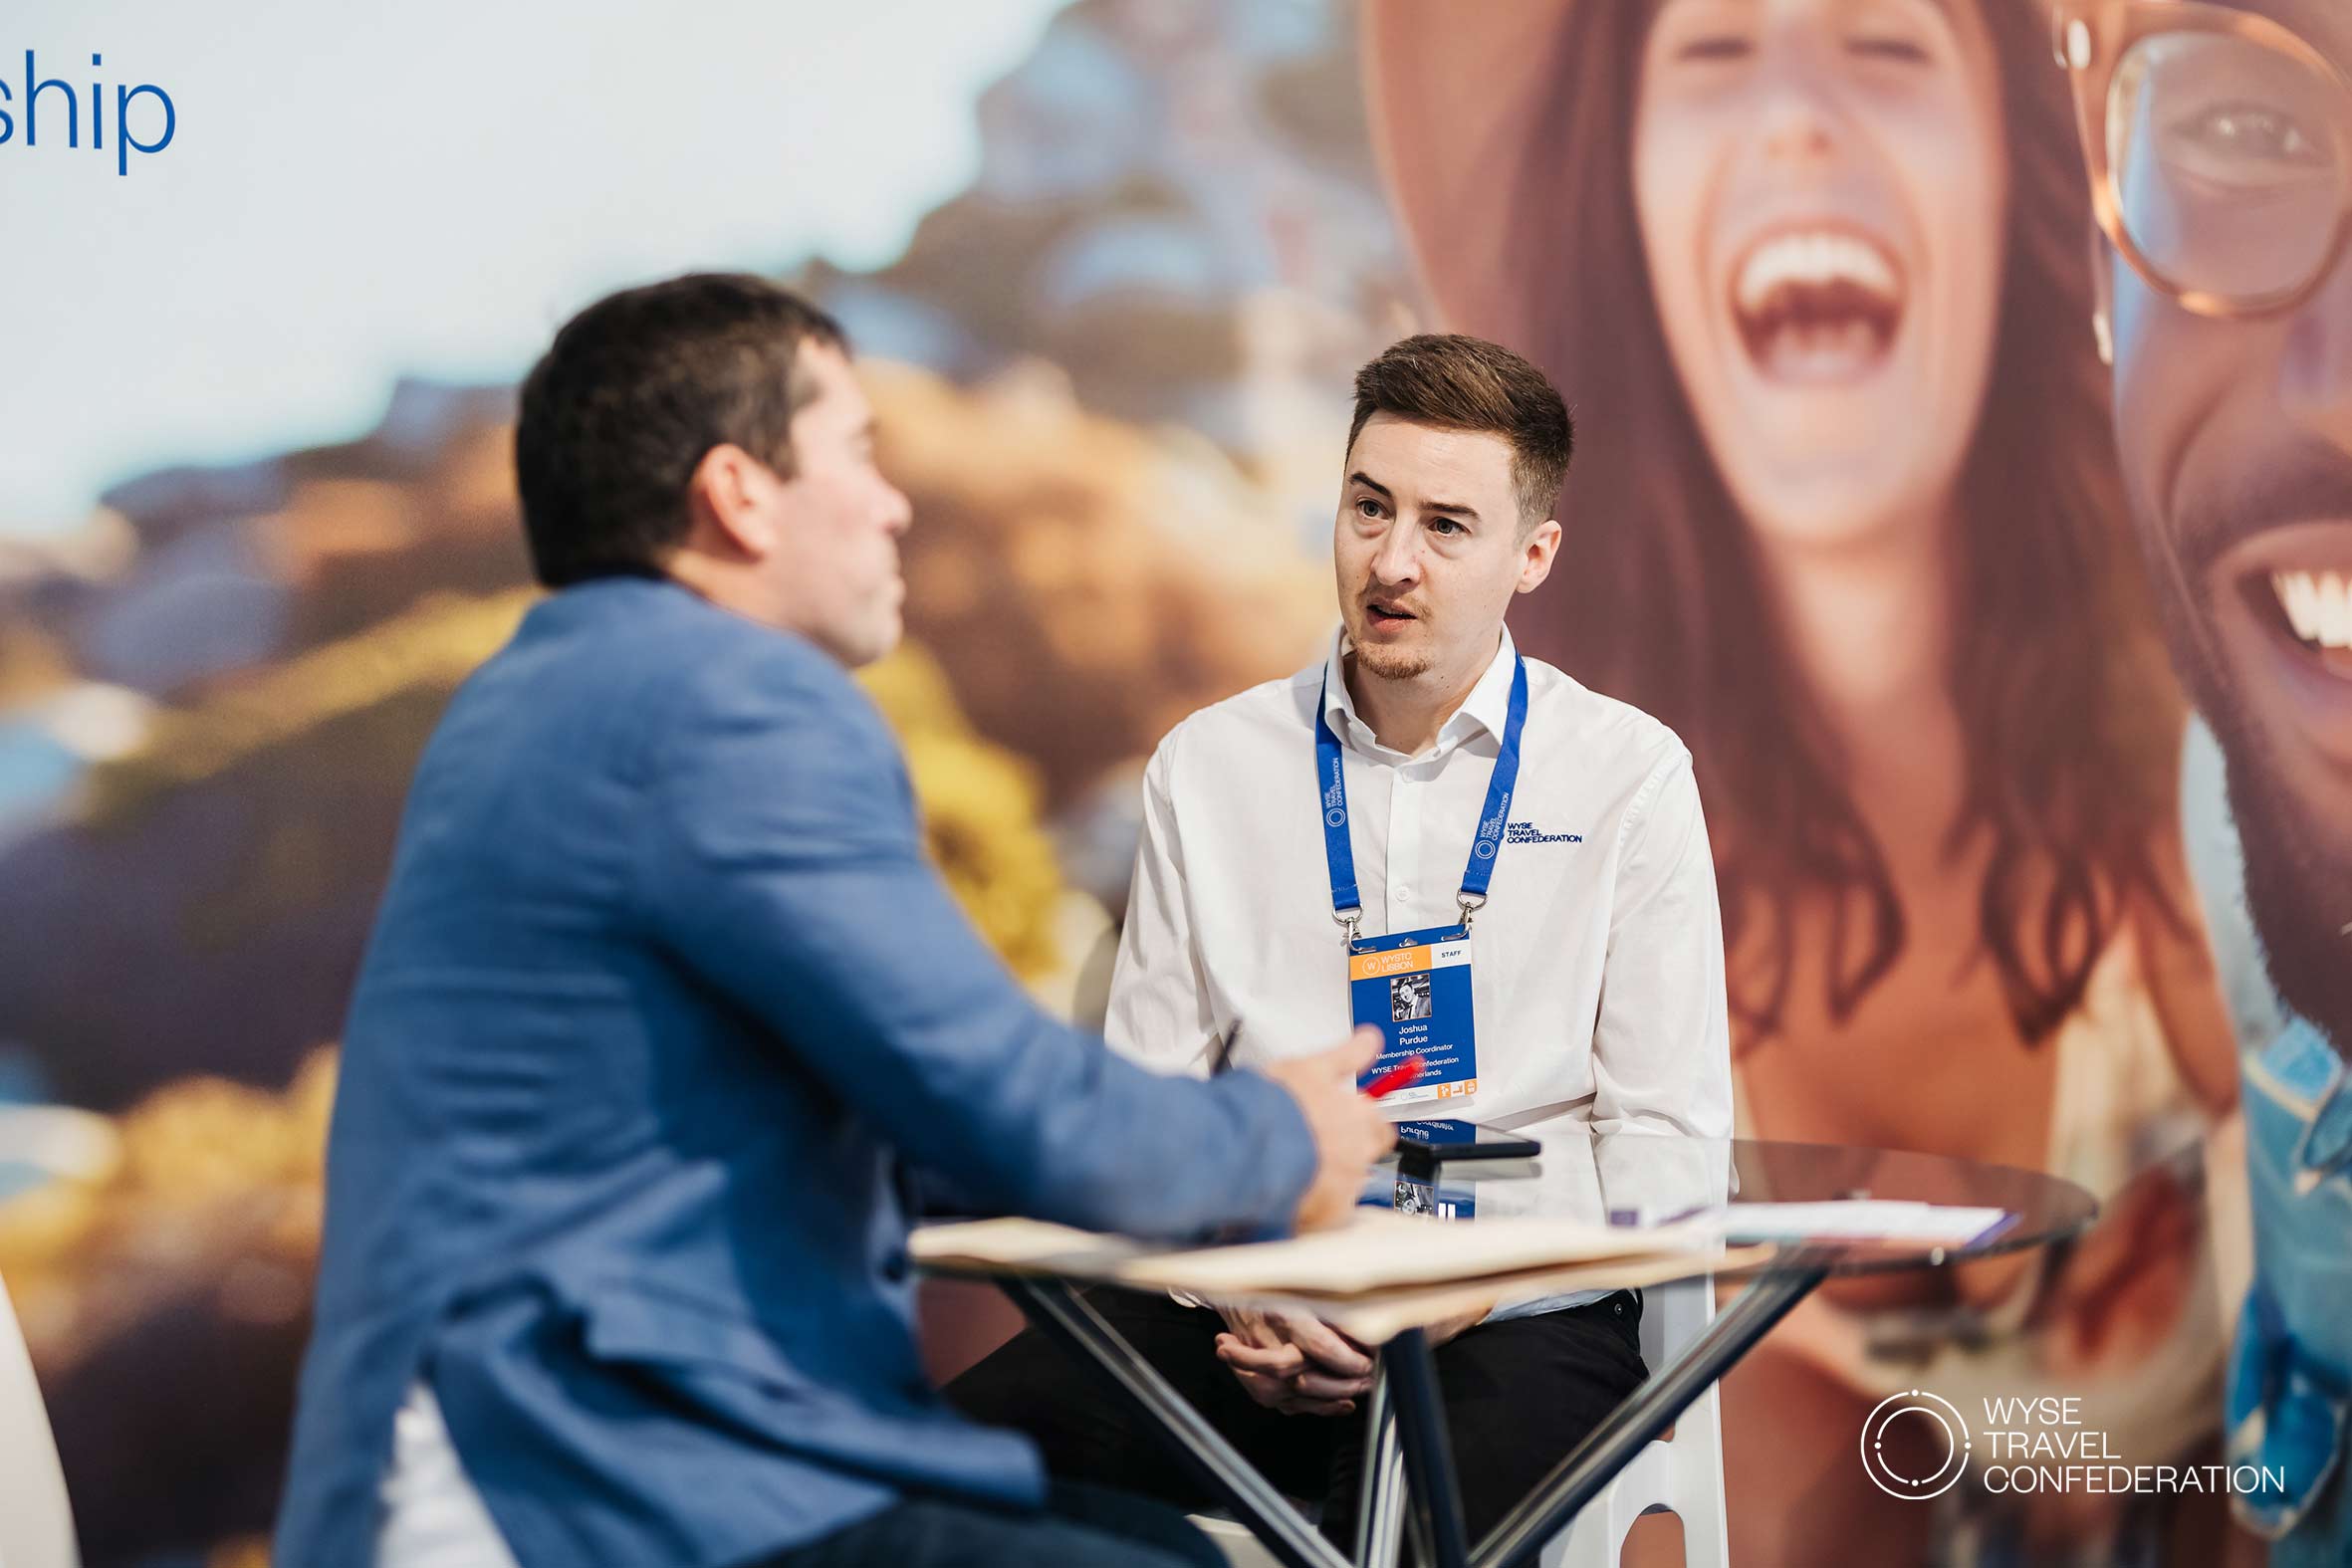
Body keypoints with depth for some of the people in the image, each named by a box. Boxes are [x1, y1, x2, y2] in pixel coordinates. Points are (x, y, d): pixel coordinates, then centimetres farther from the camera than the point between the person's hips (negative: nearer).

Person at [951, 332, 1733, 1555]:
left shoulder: (1630, 775, 6)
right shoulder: (1208, 766, 12)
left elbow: (1666, 1137, 2)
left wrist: (1444, 1305, -12)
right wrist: (1249, 1294, -10)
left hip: (1513, 1312, -3)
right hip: (1241, 1305, 3)